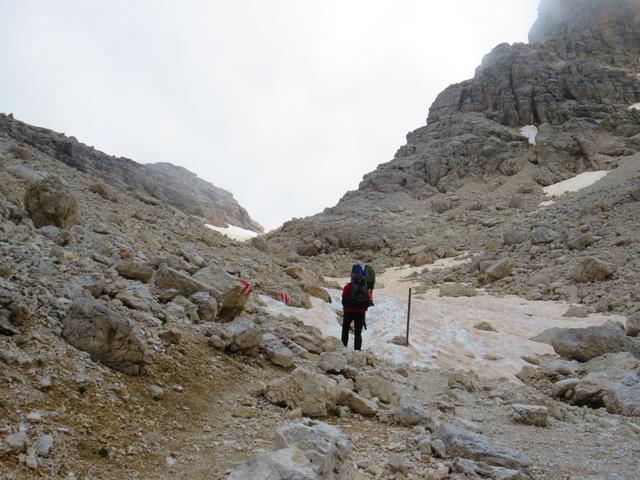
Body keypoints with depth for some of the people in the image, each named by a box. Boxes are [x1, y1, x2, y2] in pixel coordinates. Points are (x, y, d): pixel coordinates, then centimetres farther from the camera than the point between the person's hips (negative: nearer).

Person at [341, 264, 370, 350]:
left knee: (345, 329, 18)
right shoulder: (365, 288, -4)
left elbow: (344, 300, -8)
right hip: (361, 312, 2)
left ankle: (344, 346, 16)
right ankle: (357, 349, 4)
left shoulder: (348, 287, -13)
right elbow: (367, 301, 3)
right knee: (358, 332, 9)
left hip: (349, 312, -2)